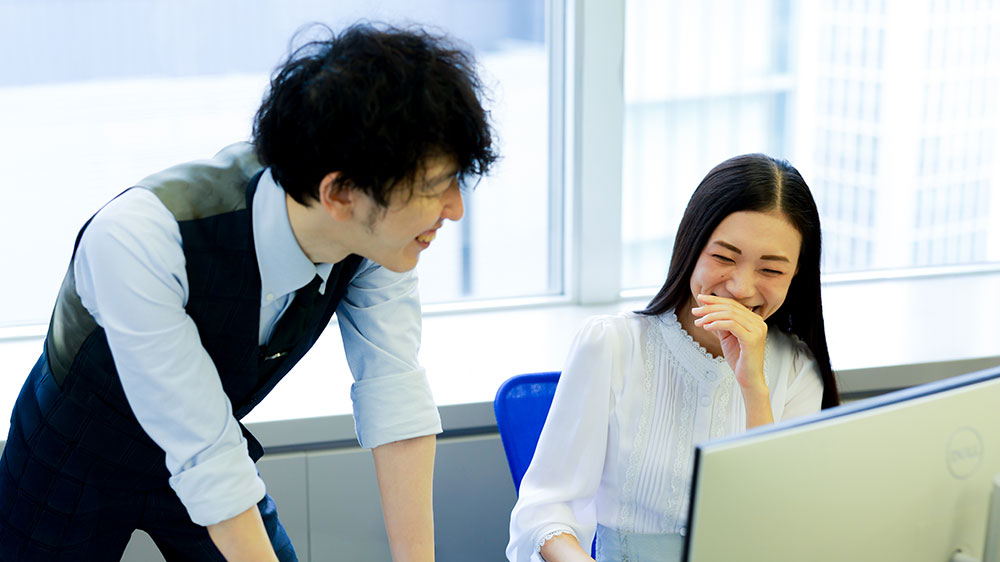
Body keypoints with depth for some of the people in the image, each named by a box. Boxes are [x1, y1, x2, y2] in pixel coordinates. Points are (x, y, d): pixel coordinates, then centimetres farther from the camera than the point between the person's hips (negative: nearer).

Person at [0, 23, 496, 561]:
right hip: (74, 460, -4)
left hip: (204, 454, 4)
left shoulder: (377, 228, -23)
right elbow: (205, 457, -37)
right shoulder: (136, 239, -41)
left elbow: (394, 394, -20)